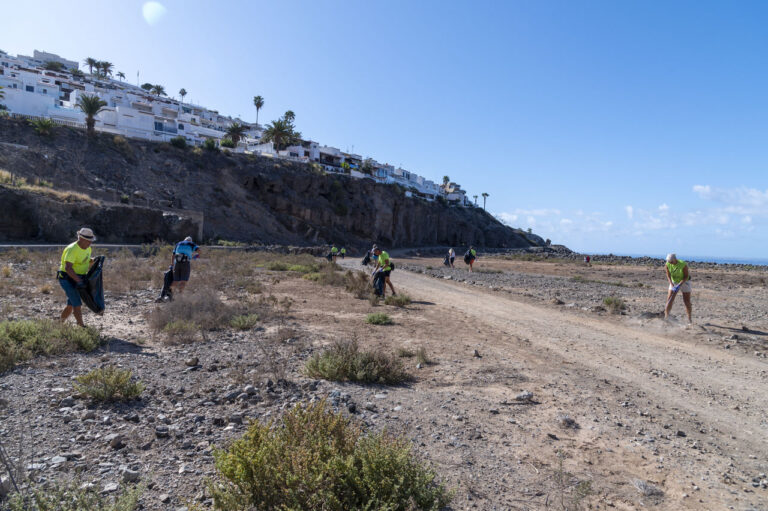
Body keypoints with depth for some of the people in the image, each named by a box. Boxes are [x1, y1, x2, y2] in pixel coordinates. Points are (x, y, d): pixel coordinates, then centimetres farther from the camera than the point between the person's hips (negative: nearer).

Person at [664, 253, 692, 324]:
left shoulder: (683, 265, -29)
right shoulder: (667, 265, -19)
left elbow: (686, 276, -21)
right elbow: (668, 276, -13)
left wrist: (680, 284, -32)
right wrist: (672, 285, -29)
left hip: (684, 282, -3)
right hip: (674, 282, 3)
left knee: (687, 301, 0)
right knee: (669, 300, -8)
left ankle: (690, 319, 13)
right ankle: (666, 317, -9)